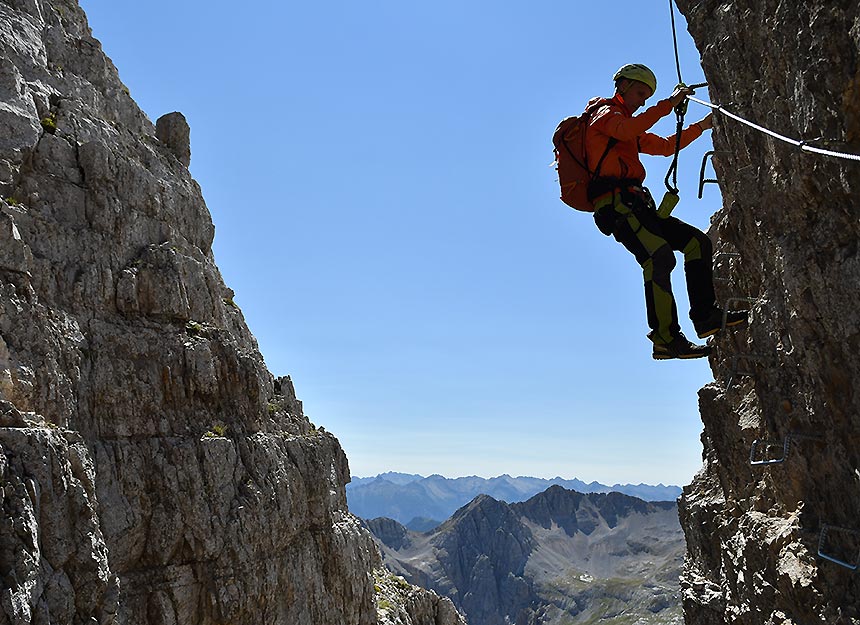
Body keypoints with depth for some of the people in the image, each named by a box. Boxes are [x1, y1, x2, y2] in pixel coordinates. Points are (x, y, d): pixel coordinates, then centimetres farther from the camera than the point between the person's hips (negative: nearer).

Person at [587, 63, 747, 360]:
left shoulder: (633, 133, 33)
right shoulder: (605, 113, 4)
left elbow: (665, 146, 38)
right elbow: (627, 130, -19)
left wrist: (702, 126, 35)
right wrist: (667, 104, -17)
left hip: (635, 205, 10)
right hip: (615, 202, -10)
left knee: (697, 241, 5)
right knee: (659, 256, -27)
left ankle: (705, 315, 3)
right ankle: (665, 340, -29)